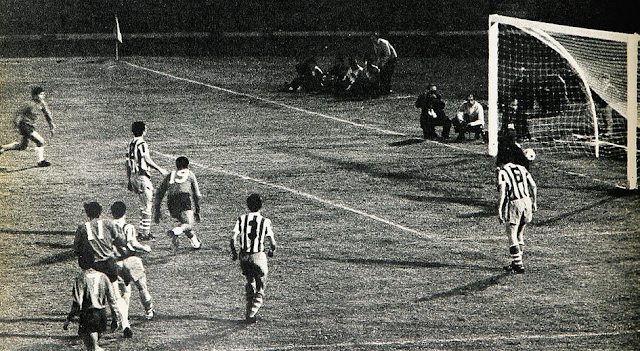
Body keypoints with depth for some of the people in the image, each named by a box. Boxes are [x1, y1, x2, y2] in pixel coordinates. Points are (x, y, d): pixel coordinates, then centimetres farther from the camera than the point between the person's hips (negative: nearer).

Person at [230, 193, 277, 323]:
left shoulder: (242, 219, -2)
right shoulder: (265, 221, -7)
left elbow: (234, 239, -7)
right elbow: (272, 243, -4)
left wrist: (234, 252, 10)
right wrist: (271, 251, 19)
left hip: (244, 256, 3)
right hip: (258, 256, -3)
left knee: (250, 283, 24)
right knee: (259, 289, 7)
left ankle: (249, 311, 27)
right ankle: (252, 313, -7)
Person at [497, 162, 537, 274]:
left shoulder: (502, 173, -1)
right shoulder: (522, 169, 16)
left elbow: (503, 192, -10)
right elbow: (533, 186, 13)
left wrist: (500, 210, -8)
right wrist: (534, 202, 21)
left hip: (514, 203, -6)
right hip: (527, 201, 6)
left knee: (512, 236, 1)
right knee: (519, 234, 18)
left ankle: (518, 264, -4)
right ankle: (516, 262, 21)